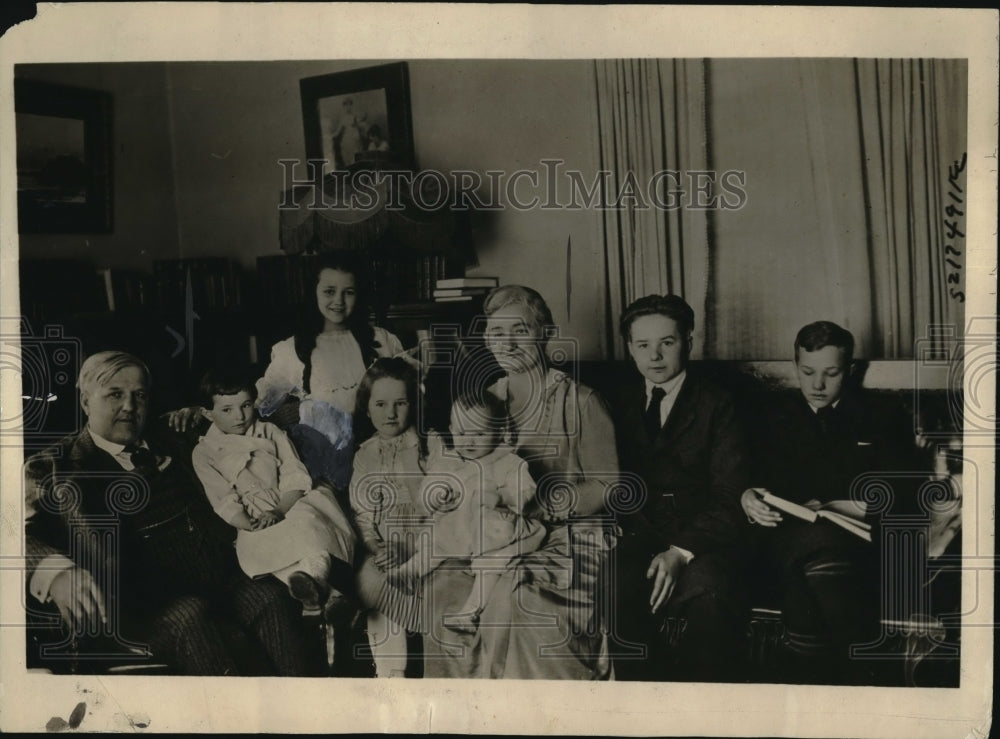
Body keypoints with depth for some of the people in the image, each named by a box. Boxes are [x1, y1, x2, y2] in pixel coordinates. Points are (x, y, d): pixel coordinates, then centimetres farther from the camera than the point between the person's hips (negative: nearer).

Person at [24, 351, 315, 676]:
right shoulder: (53, 469, 5)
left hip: (212, 586, 5)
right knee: (189, 616, -34)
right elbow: (25, 532, -14)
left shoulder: (167, 447, 23)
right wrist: (55, 572, -34)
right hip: (132, 609, -5)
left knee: (271, 597, -23)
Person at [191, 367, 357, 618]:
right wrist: (251, 525, -18)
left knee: (308, 515, -34)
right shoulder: (204, 453, 11)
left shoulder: (270, 433, 18)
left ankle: (312, 576, -56)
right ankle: (324, 588, -53)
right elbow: (225, 503, 0)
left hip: (291, 507, 2)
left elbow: (296, 478, 7)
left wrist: (278, 511, -12)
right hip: (253, 527, -2)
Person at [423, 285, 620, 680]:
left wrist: (543, 502, -16)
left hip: (567, 539, -4)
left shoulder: (580, 402, 0)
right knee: (442, 588, -23)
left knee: (517, 593, -32)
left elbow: (608, 485, -3)